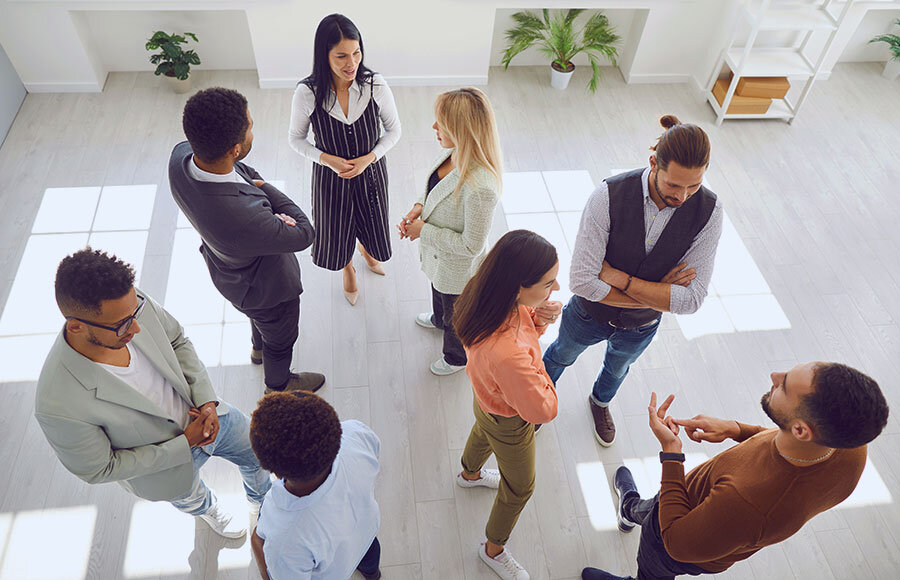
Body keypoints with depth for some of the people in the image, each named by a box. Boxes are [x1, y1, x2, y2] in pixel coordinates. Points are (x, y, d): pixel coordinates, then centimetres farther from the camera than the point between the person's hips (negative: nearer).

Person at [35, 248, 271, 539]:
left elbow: (178, 341, -8)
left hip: (207, 413, 3)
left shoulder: (134, 303, -30)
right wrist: (186, 444, -22)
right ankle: (207, 509, 71)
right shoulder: (58, 406, -41)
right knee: (190, 496, 31)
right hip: (165, 460, -3)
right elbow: (99, 470, -23)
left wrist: (207, 401, -18)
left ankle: (260, 499, 63)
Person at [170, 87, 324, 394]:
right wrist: (262, 187, -18)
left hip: (230, 268, 7)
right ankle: (279, 384, 58)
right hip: (264, 286, -7)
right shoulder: (243, 217, -48)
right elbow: (304, 234, -29)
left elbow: (245, 170, -5)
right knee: (280, 339, 26)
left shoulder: (181, 155, -25)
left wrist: (263, 197, -21)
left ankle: (258, 348, 71)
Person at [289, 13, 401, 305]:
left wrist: (368, 158, -19)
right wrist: (329, 160, -21)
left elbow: (393, 130, -7)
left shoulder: (376, 85, -21)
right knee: (337, 228, 20)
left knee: (371, 223, 24)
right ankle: (348, 269, 56)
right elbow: (296, 138, -7)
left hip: (370, 171, 1)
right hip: (330, 177, -1)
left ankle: (366, 249, 63)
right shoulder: (307, 93, -23)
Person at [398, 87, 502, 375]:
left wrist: (424, 231, -25)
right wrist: (419, 206, -12)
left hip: (459, 268, -8)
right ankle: (439, 319, 73)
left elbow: (471, 246, -32)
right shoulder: (453, 153, -17)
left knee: (457, 317, 24)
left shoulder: (480, 188, -43)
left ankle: (458, 357, 56)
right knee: (438, 293, 39)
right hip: (438, 256, 8)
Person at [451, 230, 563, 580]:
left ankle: (470, 474, 75)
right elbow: (543, 410, -34)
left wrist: (539, 318, -25)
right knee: (519, 488, 23)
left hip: (488, 398, 7)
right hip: (510, 424, -7)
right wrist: (538, 371, -19)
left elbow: (520, 319, -4)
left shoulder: (485, 292, -28)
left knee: (483, 432, 40)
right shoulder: (508, 354, -51)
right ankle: (493, 550, 54)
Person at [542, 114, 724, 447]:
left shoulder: (708, 211, -26)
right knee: (562, 354, 29)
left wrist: (620, 278, -33)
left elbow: (691, 299, -28)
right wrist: (656, 295, -30)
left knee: (618, 368, 33)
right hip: (589, 316, -2)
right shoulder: (609, 196, -35)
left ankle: (600, 401, 69)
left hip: (641, 326, 2)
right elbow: (581, 280, -36)